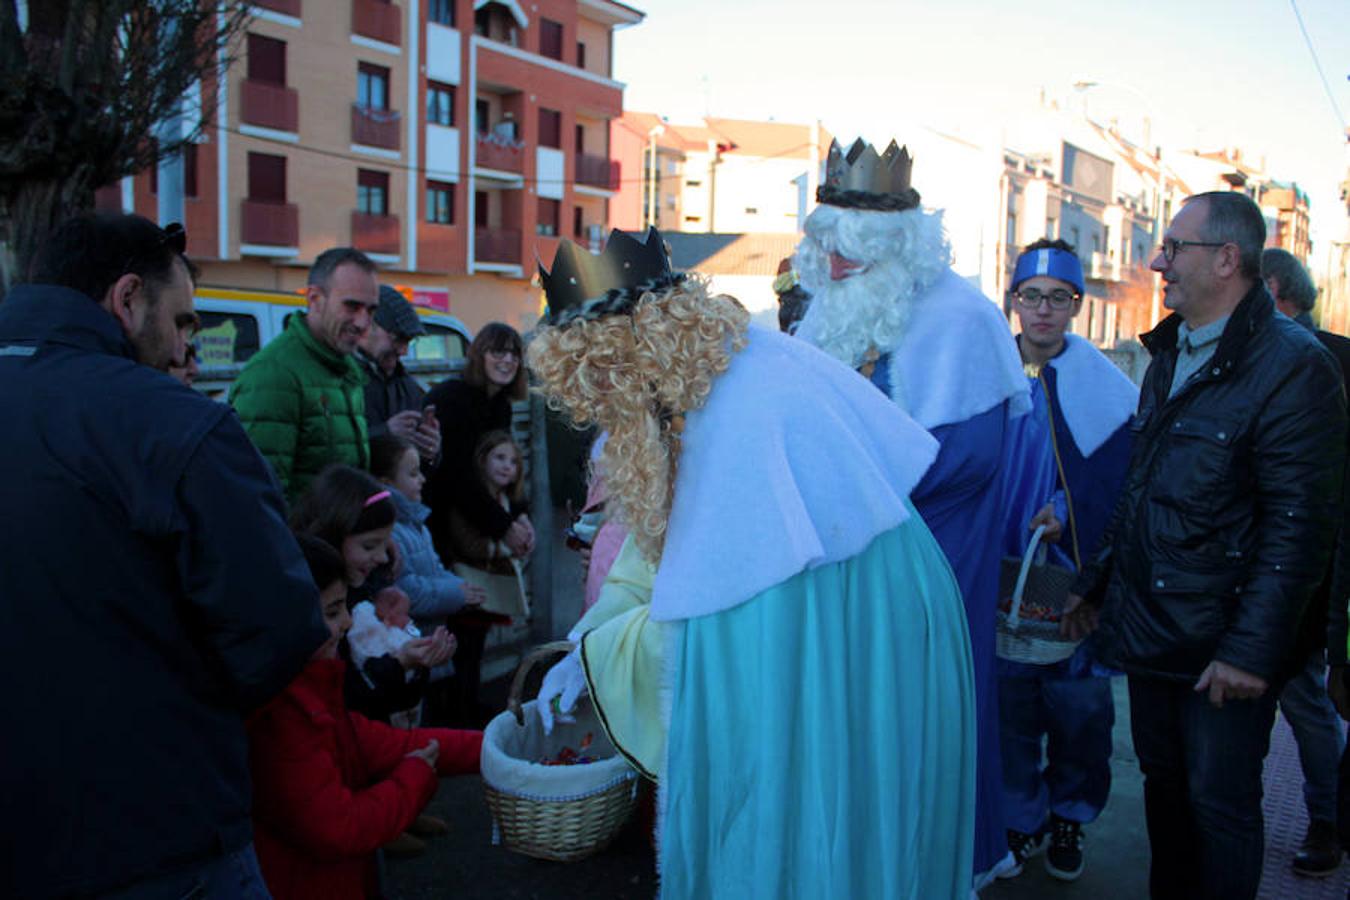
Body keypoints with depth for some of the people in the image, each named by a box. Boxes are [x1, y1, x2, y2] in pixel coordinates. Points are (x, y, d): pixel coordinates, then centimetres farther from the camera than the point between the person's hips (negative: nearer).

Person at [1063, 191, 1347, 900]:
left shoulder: (1293, 365, -14)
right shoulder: (1170, 355, 11)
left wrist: (1253, 649, -21)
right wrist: (1096, 582, 18)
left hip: (1222, 646, -7)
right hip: (1150, 627, 7)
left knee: (1220, 804, 5)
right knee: (1164, 782, 18)